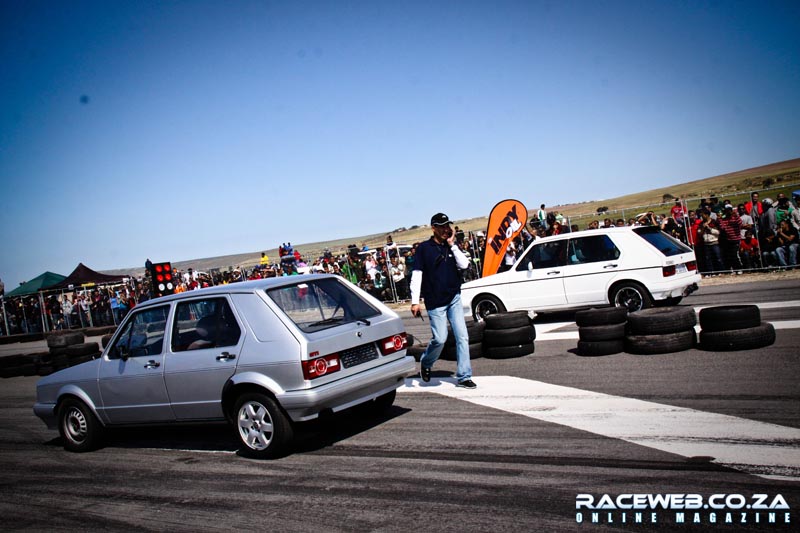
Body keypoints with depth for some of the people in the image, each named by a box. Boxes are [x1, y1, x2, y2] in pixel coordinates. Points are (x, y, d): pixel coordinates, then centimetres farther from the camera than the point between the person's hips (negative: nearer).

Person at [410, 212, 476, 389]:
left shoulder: (452, 246, 9)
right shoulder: (424, 248, -3)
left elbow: (464, 264, -6)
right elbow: (416, 274, -7)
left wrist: (452, 244, -9)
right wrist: (415, 301, -12)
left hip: (454, 298, 4)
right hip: (435, 301, -4)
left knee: (462, 337, -1)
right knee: (440, 339, -5)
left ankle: (463, 376, 5)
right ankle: (425, 363, 25)